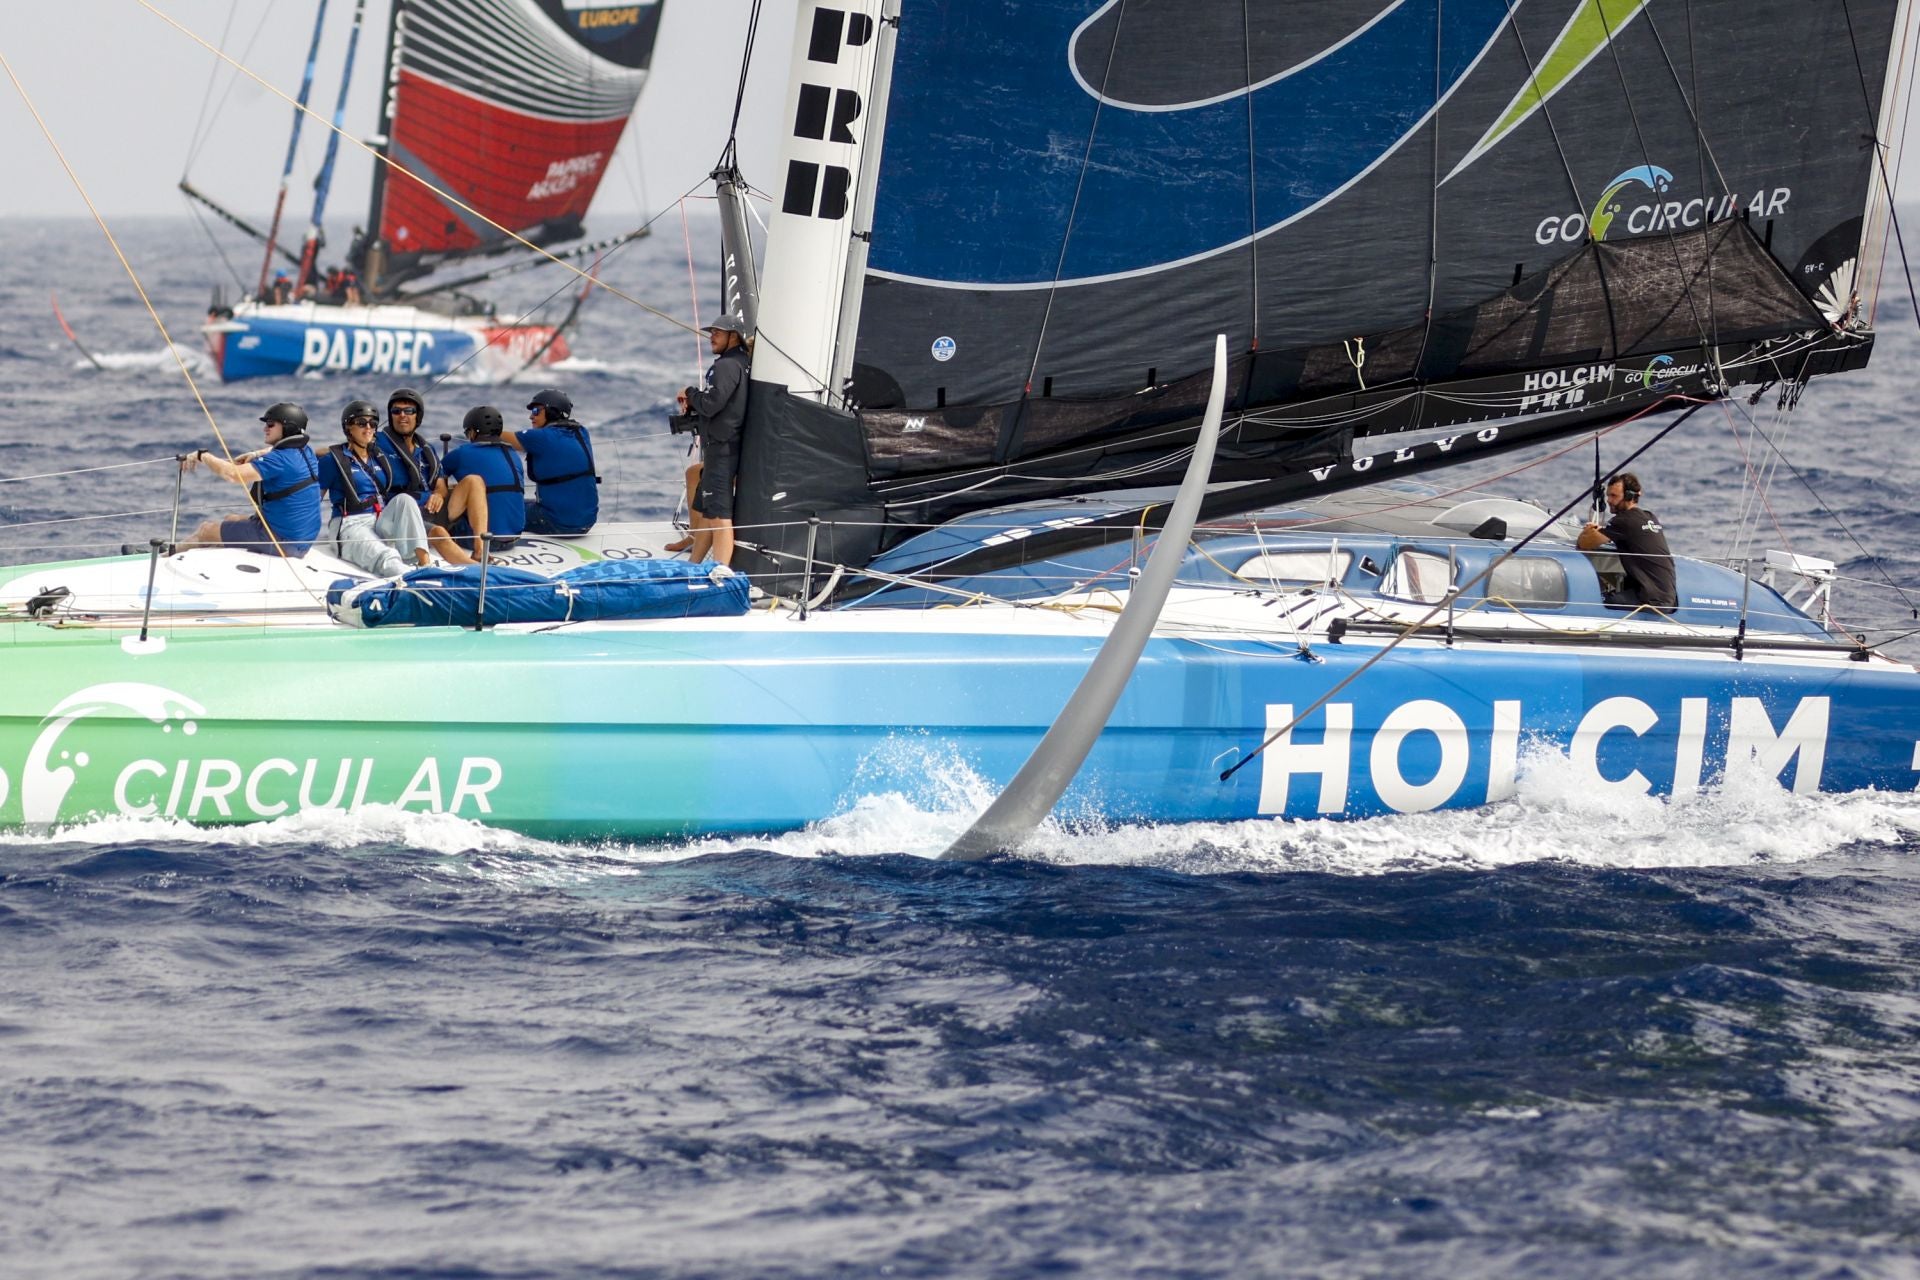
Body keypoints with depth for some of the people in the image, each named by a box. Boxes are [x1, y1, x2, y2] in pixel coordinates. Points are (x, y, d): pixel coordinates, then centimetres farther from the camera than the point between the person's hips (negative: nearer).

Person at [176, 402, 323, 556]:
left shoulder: (281, 459, -24)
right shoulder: (306, 453, 5)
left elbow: (233, 474, -29)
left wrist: (202, 456, -14)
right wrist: (256, 455, 18)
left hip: (279, 540, -9)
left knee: (207, 530, 8)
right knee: (231, 520, 30)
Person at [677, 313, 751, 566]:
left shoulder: (727, 365, -15)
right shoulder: (739, 363, 17)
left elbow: (711, 404, -22)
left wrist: (690, 393, -3)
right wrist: (692, 403, 7)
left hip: (721, 448, -11)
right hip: (720, 448, 11)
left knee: (720, 516, -14)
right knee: (707, 512, 19)